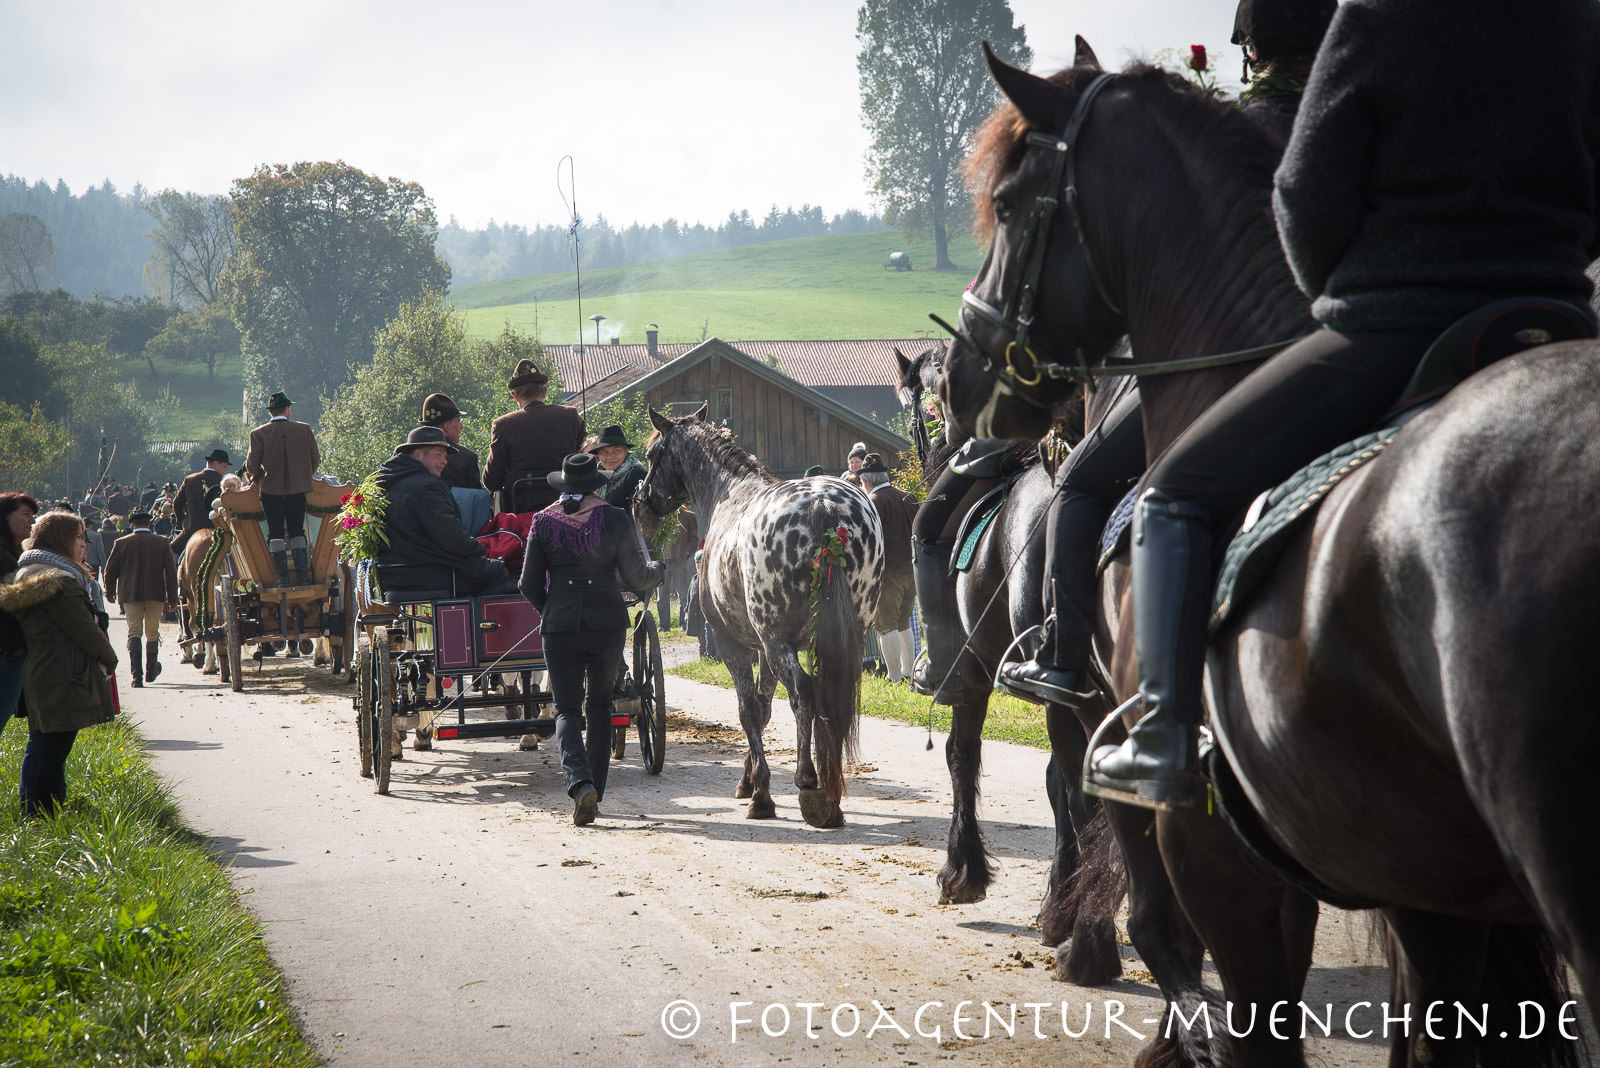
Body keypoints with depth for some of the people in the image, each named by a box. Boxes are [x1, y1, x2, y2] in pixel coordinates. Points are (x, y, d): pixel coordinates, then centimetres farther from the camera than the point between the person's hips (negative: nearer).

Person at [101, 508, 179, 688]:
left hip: (130, 595, -1)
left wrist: (110, 592, 19)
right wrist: (172, 597, 3)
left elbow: (111, 570, 4)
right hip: (156, 595, 1)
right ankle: (151, 671, 27)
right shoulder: (163, 543, -2)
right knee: (152, 633, 15)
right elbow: (171, 571, -2)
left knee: (134, 632, 1)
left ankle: (137, 674, -12)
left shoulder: (122, 543, -3)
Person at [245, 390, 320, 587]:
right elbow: (315, 459, 3)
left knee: (276, 533, 5)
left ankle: (282, 575, 0)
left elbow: (252, 465, -7)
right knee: (297, 531, 10)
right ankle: (302, 574, 4)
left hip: (271, 489, -1)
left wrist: (258, 480, 13)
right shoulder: (304, 430, -3)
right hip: (297, 489, 1)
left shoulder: (258, 434, -7)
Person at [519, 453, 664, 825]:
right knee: (599, 704, 17)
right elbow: (636, 578, -3)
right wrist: (659, 570, 19)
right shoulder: (616, 519, -3)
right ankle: (594, 788, 18)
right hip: (608, 623, 1)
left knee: (566, 709, 3)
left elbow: (530, 585, 2)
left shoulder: (544, 522, 0)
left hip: (559, 624, 0)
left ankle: (579, 781, -22)